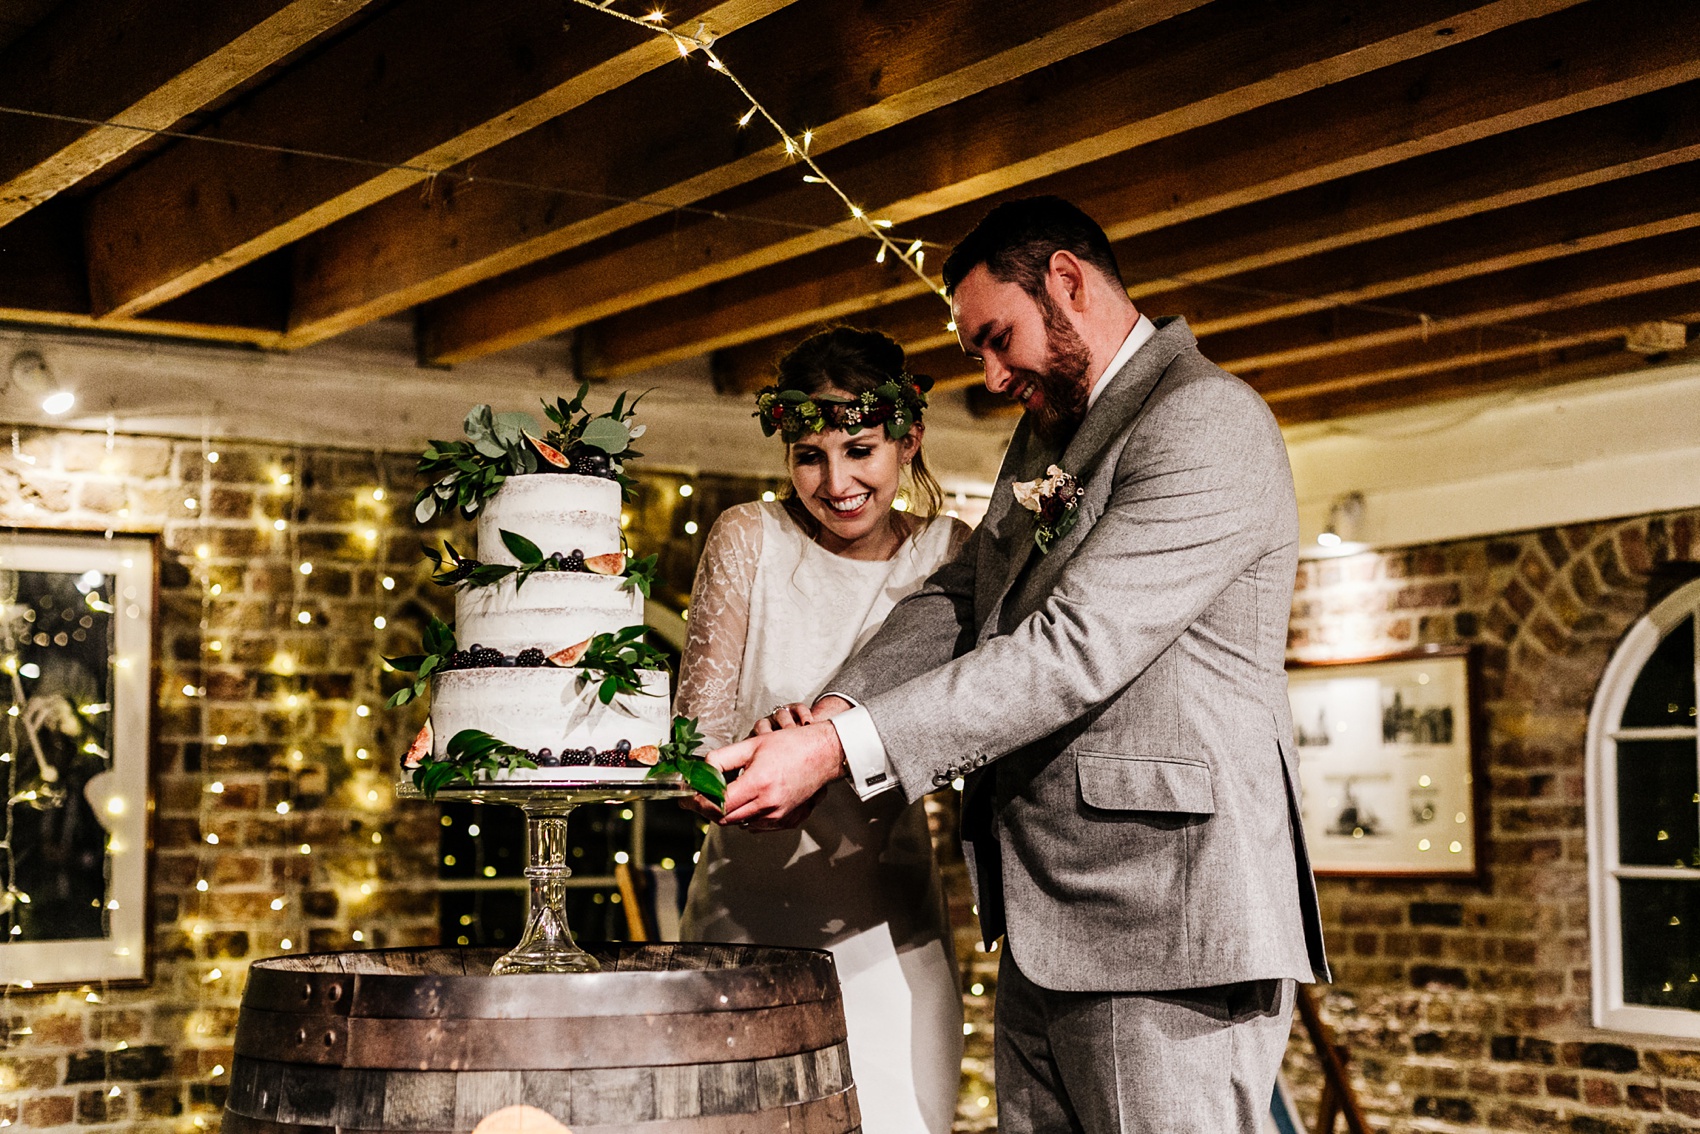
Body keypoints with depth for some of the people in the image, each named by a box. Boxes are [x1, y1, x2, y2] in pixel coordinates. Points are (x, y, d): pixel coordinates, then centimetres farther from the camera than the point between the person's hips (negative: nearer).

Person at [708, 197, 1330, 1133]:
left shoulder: (1208, 422, -11)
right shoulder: (1048, 436, 21)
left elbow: (1077, 649, -20)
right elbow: (955, 602, 13)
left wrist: (841, 752, -23)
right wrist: (830, 715, -7)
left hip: (1165, 929, -9)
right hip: (1045, 934, 9)